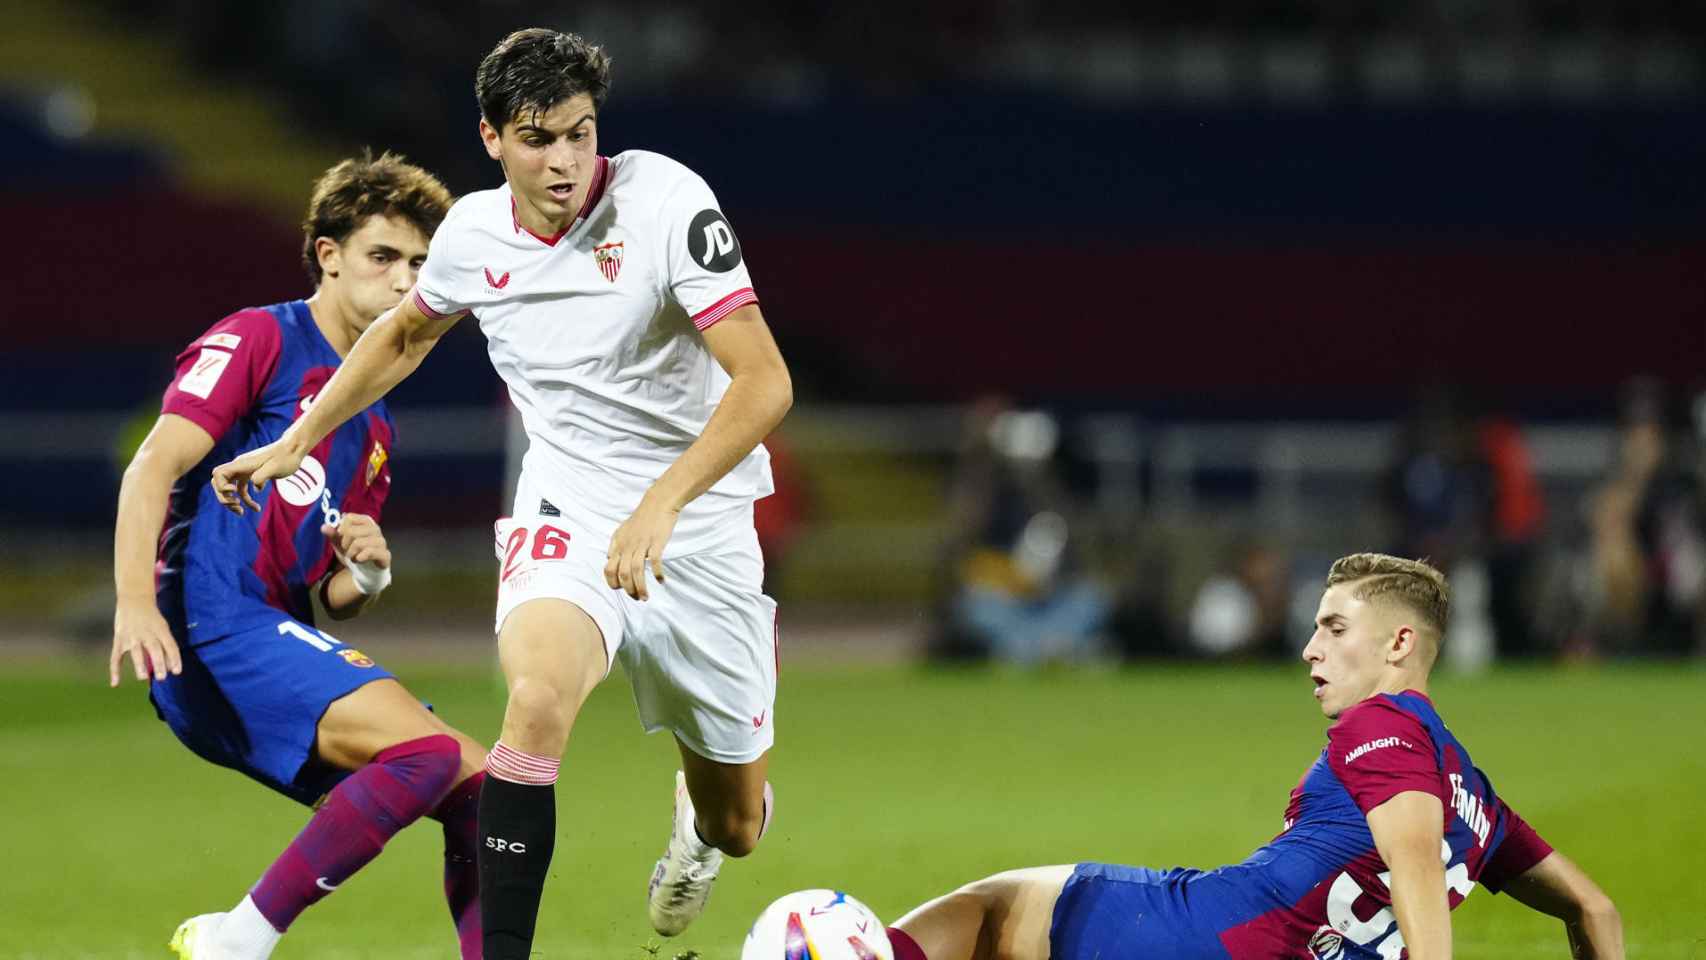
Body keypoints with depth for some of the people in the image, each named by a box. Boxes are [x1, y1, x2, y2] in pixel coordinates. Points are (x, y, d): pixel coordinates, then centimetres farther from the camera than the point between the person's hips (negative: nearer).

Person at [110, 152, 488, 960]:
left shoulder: (373, 428, 26)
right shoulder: (259, 340, 1)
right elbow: (153, 467, -11)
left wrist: (368, 573, 3)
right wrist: (134, 601, -25)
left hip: (281, 639, 9)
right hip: (214, 627, -9)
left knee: (478, 785, 0)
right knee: (430, 748, -25)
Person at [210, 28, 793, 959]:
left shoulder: (665, 200, -18)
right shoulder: (474, 233, -3)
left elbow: (764, 382, -25)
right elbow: (404, 334, 22)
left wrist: (662, 503, -36)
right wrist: (292, 444, 21)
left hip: (699, 527, -1)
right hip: (567, 519, 1)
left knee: (736, 826, 11)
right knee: (538, 697, -33)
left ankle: (696, 815, 51)